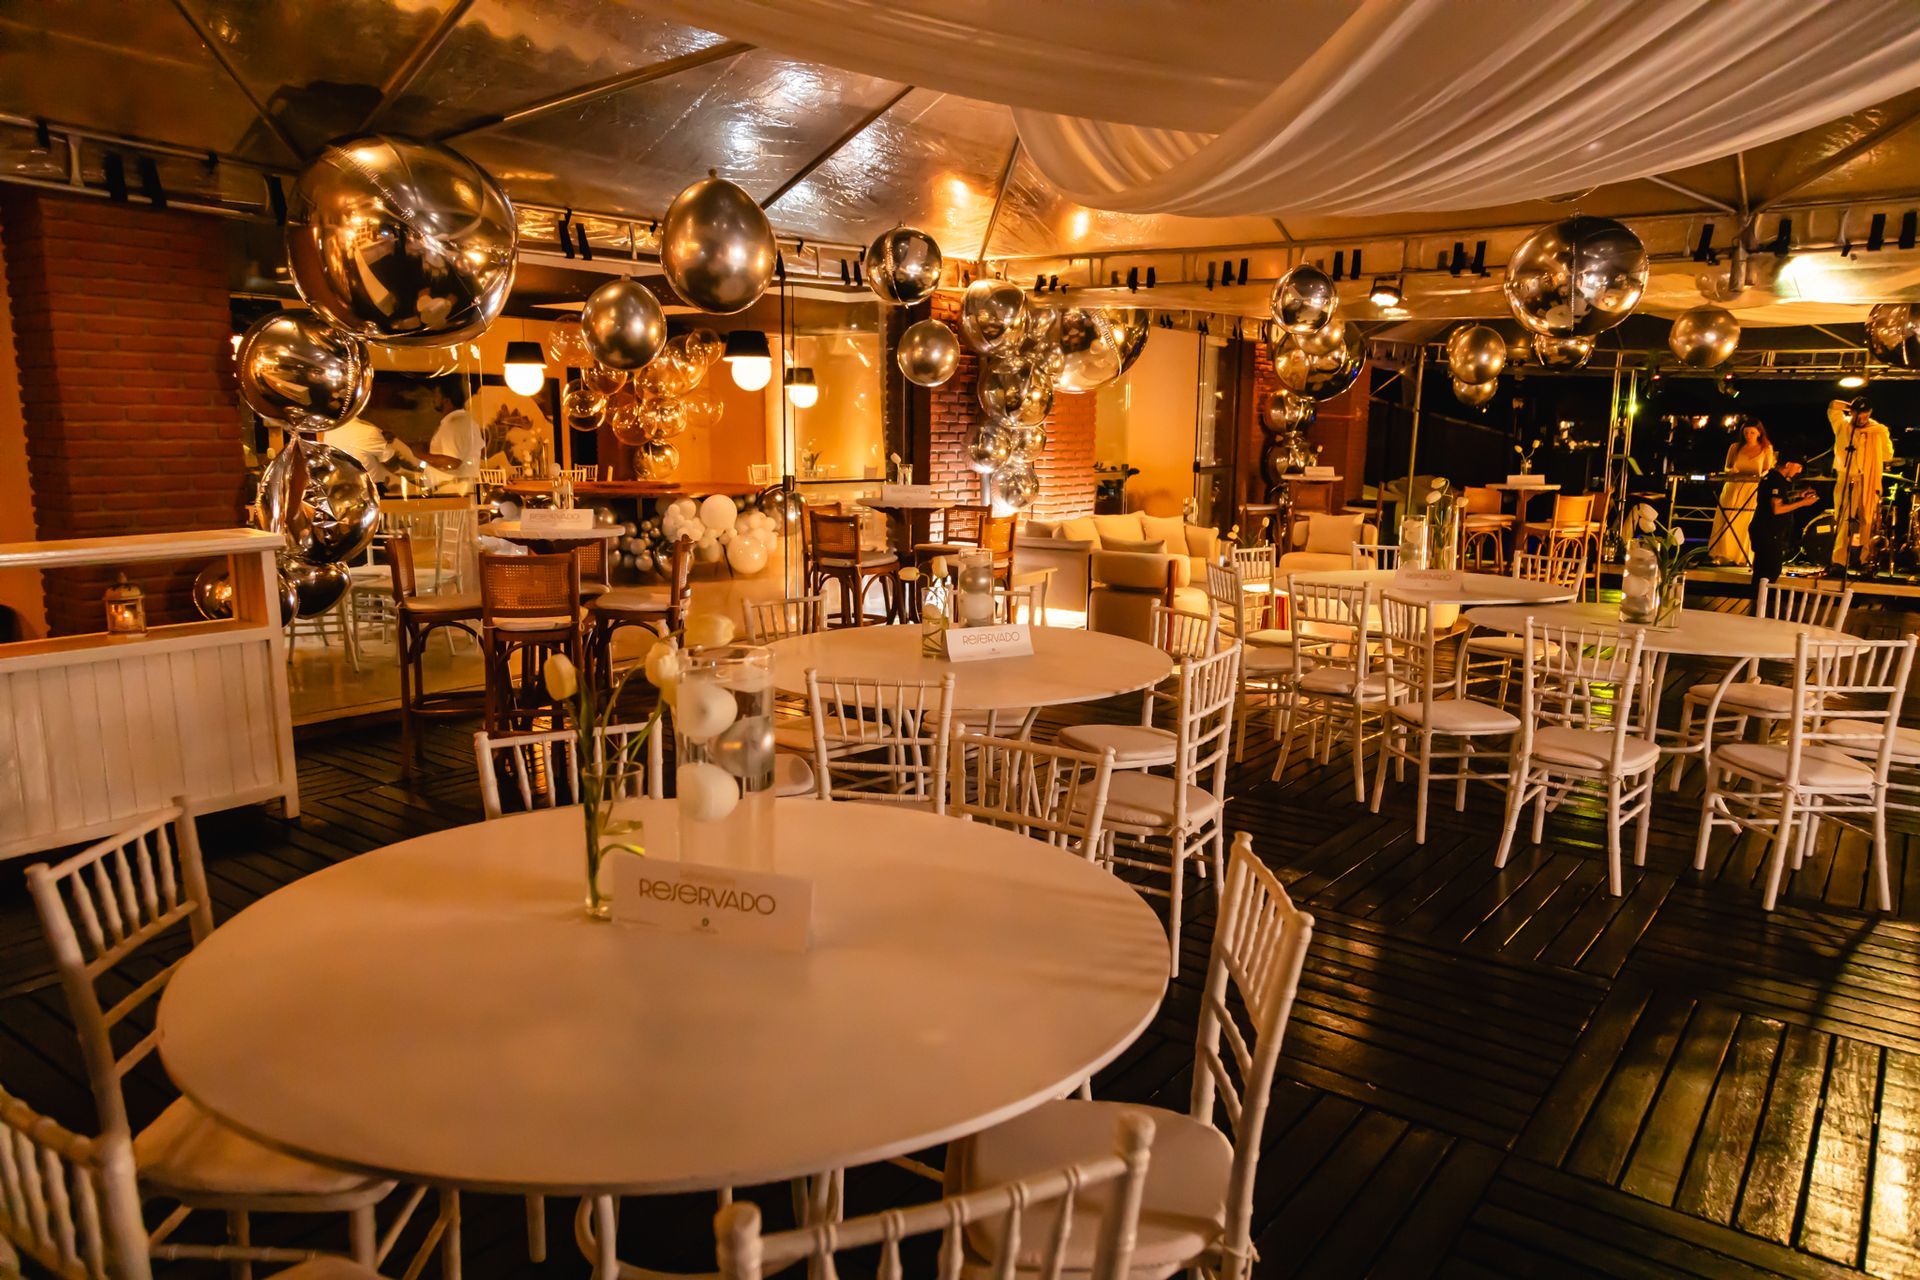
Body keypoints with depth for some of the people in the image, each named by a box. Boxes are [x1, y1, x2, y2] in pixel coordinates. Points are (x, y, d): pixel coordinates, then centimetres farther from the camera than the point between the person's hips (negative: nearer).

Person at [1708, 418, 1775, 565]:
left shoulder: (1766, 448, 8)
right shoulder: (1735, 447, 9)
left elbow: (1767, 469, 7)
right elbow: (1726, 468, 12)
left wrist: (1761, 475, -15)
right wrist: (1731, 471, -10)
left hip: (1753, 490, -1)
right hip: (1733, 488, 1)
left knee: (1746, 523, -6)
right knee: (1726, 522, -8)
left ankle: (1741, 558, -3)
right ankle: (1721, 555, -8)